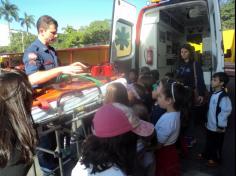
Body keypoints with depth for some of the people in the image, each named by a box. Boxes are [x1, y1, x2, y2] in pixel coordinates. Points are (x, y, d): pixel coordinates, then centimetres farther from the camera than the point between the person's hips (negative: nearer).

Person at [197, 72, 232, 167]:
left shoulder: (223, 96, -24)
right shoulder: (214, 93, 3)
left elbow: (226, 111, -26)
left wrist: (221, 125, -20)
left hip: (217, 127, -8)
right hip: (210, 124, 8)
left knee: (216, 144, 13)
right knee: (209, 141, 25)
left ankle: (216, 159, 32)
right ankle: (206, 154, 44)